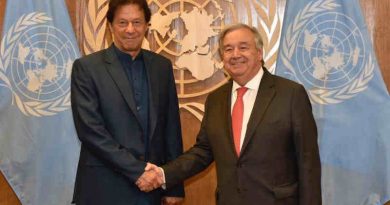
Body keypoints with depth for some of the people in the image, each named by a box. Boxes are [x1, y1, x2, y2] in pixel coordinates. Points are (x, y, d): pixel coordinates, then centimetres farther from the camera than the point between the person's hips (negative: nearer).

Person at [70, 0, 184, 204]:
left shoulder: (162, 66, 7)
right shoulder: (86, 67, -5)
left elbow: (171, 129, 8)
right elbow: (90, 129, -12)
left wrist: (175, 186, 5)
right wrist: (136, 170, -16)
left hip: (151, 187, 4)